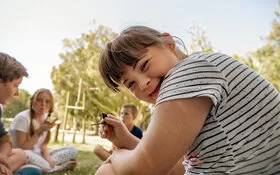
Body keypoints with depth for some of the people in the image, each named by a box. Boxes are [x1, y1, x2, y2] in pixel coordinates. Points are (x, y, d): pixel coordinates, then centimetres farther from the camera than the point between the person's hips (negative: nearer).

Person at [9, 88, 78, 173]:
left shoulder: (47, 119, 0)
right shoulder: (23, 118, -19)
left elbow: (43, 145, 2)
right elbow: (22, 149, -20)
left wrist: (49, 159, -17)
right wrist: (39, 132, -28)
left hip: (37, 154, 6)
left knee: (73, 150, -4)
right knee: (26, 155, -42)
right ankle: (58, 168, -18)